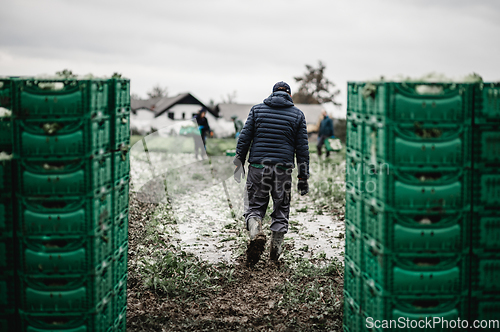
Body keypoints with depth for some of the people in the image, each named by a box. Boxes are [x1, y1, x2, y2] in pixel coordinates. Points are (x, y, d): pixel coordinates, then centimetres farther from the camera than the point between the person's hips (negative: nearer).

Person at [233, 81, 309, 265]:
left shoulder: (257, 109, 8)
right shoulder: (297, 114, 7)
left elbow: (244, 137, 3)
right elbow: (302, 148, 6)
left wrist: (239, 161, 10)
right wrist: (303, 177, 9)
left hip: (258, 166, 0)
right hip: (283, 169, 0)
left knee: (255, 205, 9)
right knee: (281, 209, 12)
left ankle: (256, 233, -20)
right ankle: (276, 250, 12)